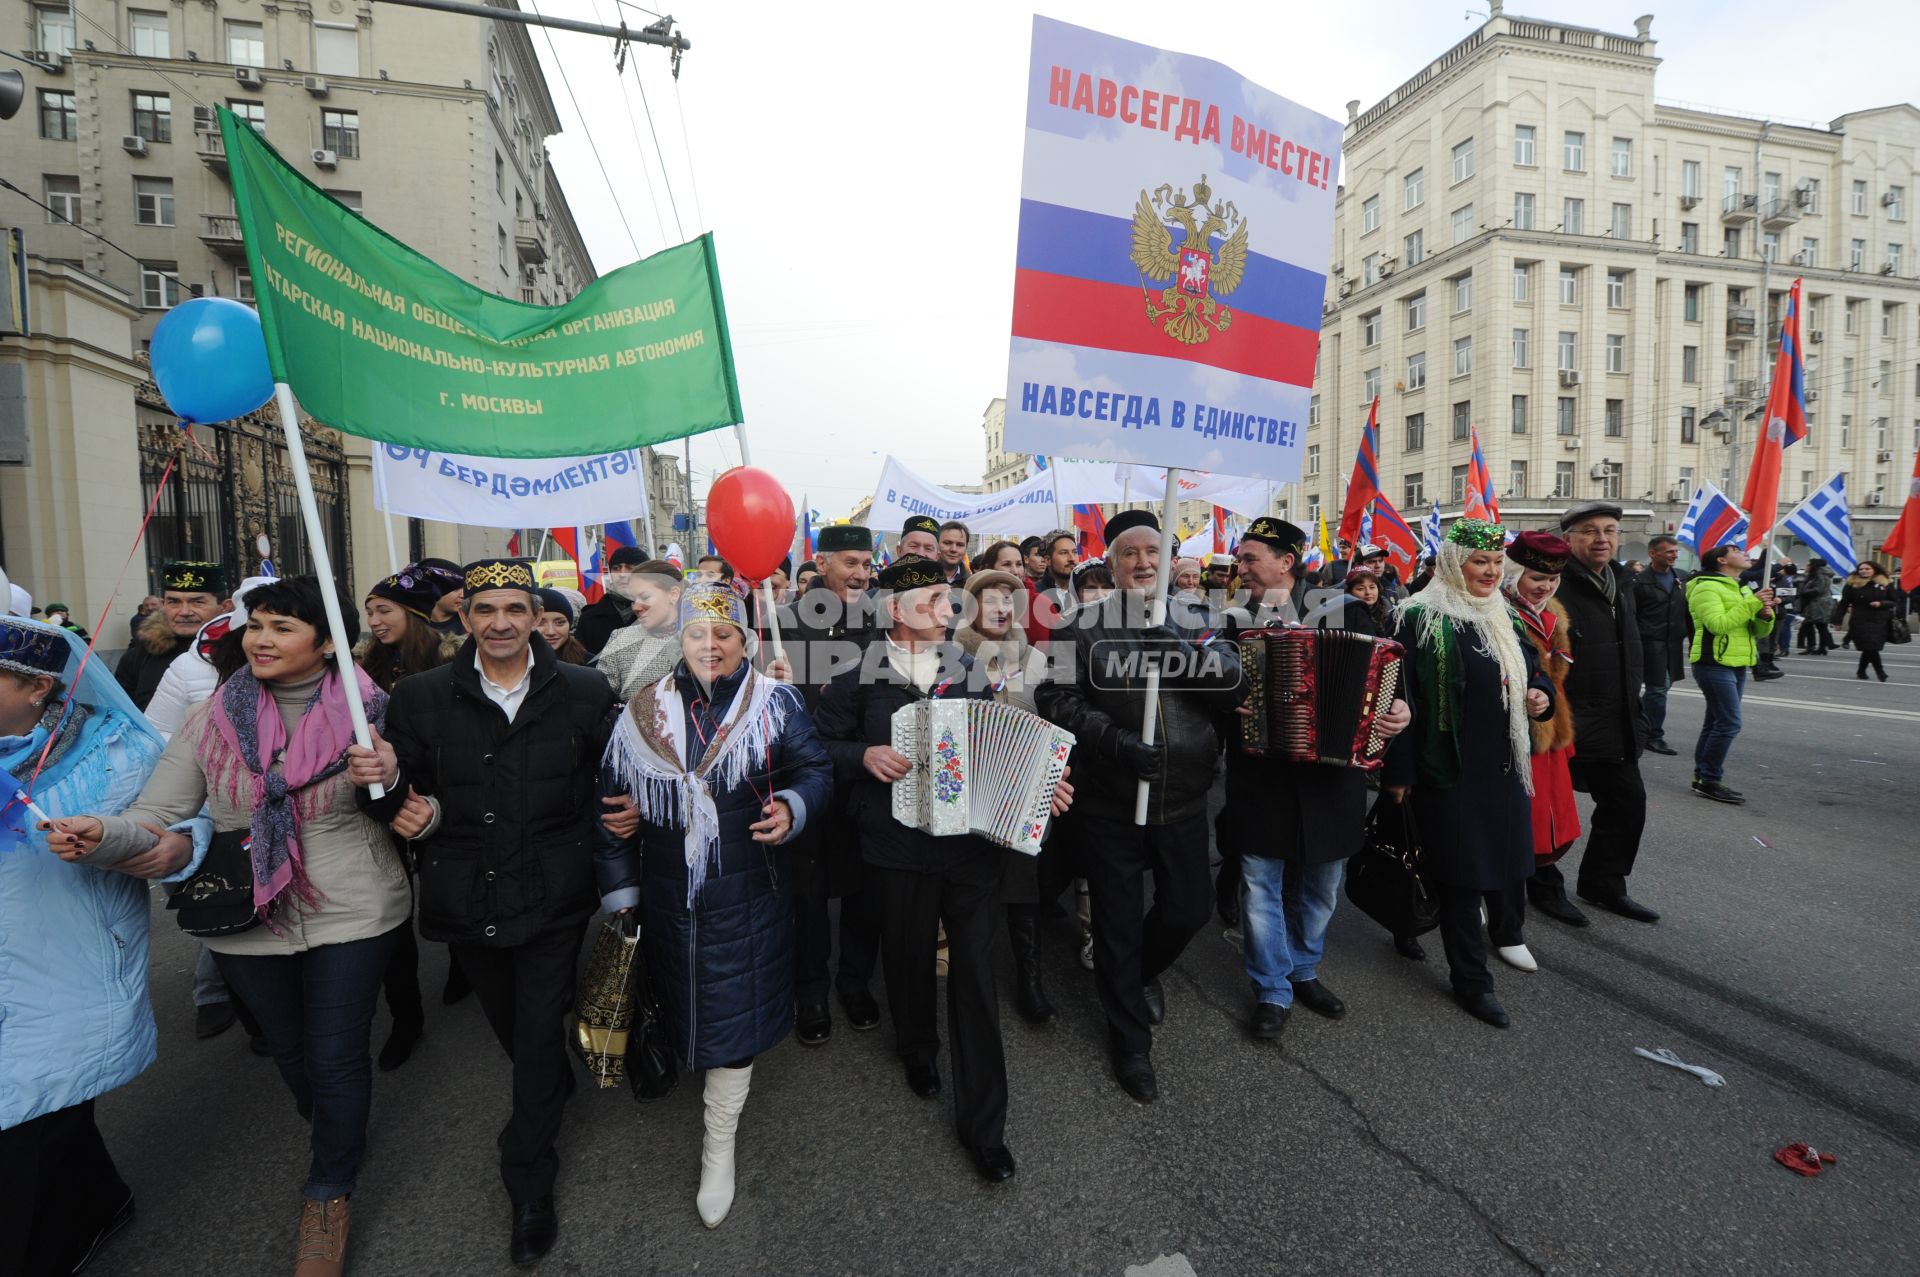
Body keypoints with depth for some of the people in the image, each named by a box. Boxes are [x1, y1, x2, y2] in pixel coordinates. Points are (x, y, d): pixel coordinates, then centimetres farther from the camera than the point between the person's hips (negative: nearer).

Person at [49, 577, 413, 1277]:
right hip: (249, 923, 3)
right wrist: (102, 834, -25)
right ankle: (331, 1131, 54)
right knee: (287, 1048, 24)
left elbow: (399, 813, -3)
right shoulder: (214, 718, -4)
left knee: (336, 1055, 7)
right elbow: (156, 816, -4)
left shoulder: (368, 709, -11)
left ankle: (330, 1192, 33)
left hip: (353, 914, -3)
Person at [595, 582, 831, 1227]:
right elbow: (612, 803, 5)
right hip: (669, 900, 2)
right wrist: (619, 890, 7)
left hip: (748, 898, -2)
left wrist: (792, 807, -23)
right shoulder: (641, 714, -1)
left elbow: (815, 768, -2)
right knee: (686, 993, 19)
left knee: (734, 1010, 5)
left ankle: (719, 1143, 25)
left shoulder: (775, 703, -7)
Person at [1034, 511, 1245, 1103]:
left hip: (1183, 802, 3)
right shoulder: (1085, 628, -5)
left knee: (1189, 908, 15)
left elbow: (1235, 686, -10)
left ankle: (1142, 971, 50)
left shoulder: (1196, 623, 3)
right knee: (1118, 923, 11)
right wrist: (1113, 740, -23)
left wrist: (1181, 646, -24)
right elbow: (1056, 698, -11)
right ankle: (1129, 1042, 34)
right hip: (1112, 803, -2)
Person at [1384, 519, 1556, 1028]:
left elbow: (1533, 671, 24)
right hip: (1450, 770, -7)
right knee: (1463, 871, 1)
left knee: (1506, 860, 11)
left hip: (1505, 767, 7)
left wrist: (1542, 693, -2)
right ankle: (1470, 979, 16)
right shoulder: (1422, 620, -11)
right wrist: (1399, 770, -15)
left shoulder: (1506, 618, 11)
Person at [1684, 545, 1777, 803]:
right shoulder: (1707, 587, -9)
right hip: (1714, 664, -9)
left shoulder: (1743, 589, 19)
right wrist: (1752, 604, -19)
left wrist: (1765, 615, -2)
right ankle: (1710, 780, -7)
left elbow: (1759, 631, 18)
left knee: (1716, 723, 10)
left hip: (1737, 665, 9)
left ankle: (1702, 777, 16)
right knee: (1729, 723, -13)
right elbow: (1718, 624, -22)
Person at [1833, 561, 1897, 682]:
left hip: (1880, 622, 2)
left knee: (1869, 649, 7)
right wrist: (1837, 620, -2)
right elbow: (1843, 604, 0)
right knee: (1871, 647, -7)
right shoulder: (1852, 584, -1)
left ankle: (1861, 672, 23)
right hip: (1860, 621, -2)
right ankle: (1880, 671, 5)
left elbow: (1896, 602, 7)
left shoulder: (1886, 584, 4)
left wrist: (1881, 604, -14)